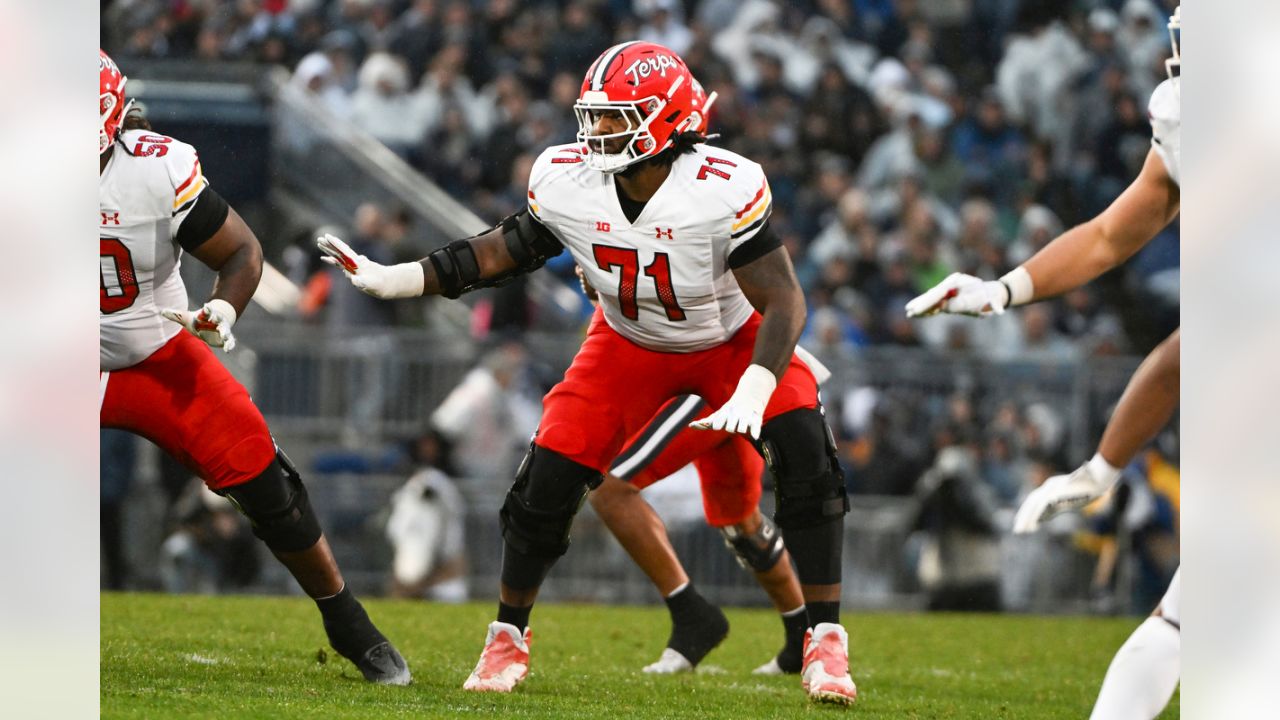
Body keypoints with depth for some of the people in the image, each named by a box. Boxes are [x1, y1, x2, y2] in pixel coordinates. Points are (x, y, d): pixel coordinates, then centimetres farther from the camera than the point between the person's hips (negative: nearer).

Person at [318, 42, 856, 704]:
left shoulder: (723, 190, -34)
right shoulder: (568, 183, -21)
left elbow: (784, 302, -31)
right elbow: (506, 250, -2)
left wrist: (751, 394, -46)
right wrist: (389, 280, -7)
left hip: (732, 341, -3)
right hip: (630, 346, 3)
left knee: (806, 462, -25)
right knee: (547, 481, -9)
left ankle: (825, 644, -13)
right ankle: (507, 638, 14)